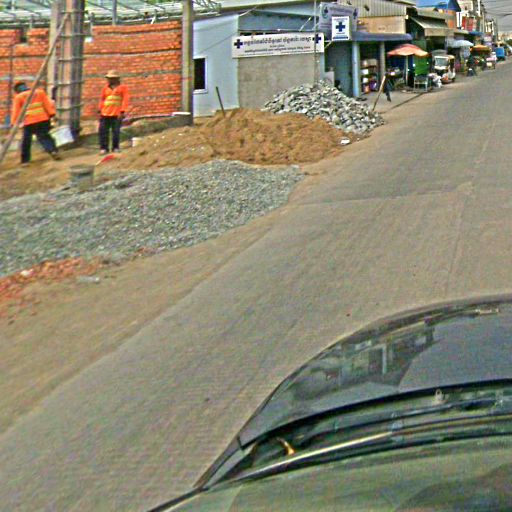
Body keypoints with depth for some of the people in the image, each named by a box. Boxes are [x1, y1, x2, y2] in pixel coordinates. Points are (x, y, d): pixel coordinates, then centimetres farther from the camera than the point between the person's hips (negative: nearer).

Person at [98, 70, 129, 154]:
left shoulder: (122, 87, 4)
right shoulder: (106, 88, 15)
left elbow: (125, 100, -2)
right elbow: (102, 100, 18)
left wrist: (122, 112, -10)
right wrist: (100, 111, 11)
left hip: (117, 114, -3)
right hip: (105, 113, 4)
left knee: (116, 132, -3)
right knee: (103, 131, -1)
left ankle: (115, 148, 7)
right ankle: (104, 148, 4)